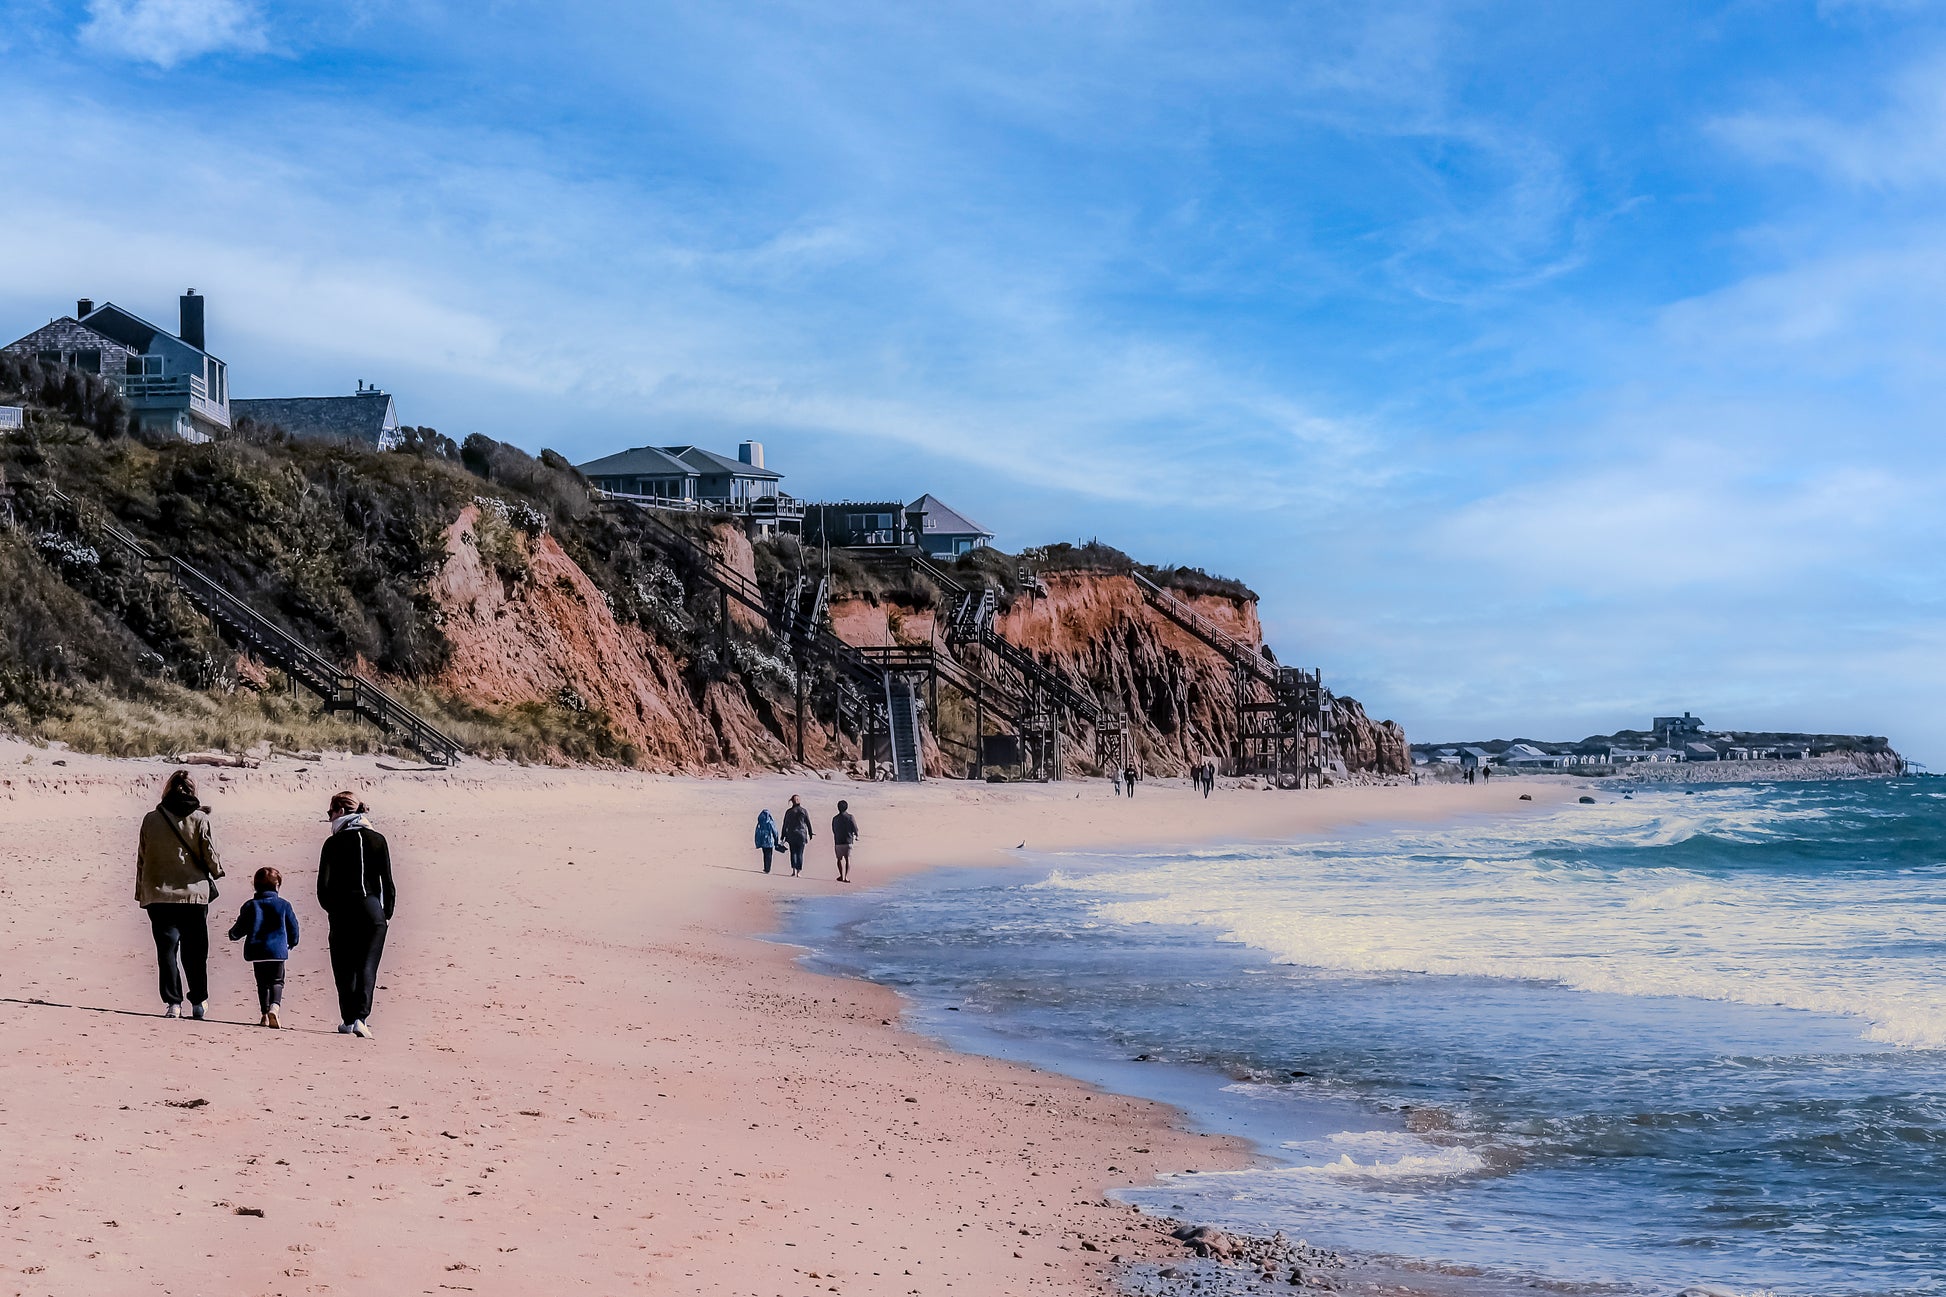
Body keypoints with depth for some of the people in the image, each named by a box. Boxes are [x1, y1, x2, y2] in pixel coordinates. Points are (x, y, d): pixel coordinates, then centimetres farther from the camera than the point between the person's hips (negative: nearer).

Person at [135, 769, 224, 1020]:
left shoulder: (151, 819, 1)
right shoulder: (199, 819, -5)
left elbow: (141, 858, 5)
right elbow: (211, 856, -4)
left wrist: (141, 891, 14)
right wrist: (217, 870, 19)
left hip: (158, 893, 1)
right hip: (194, 892, -1)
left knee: (167, 947, 2)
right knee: (195, 950, 10)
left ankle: (172, 1002, -6)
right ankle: (199, 1003, 15)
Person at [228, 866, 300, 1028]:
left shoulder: (250, 906, 2)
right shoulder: (283, 905, 0)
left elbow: (240, 929, 6)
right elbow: (293, 928, 5)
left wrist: (233, 935, 29)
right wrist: (291, 943, 24)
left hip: (256, 951, 1)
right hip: (277, 951, -1)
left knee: (262, 983, 14)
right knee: (277, 981, 5)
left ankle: (265, 1014, 12)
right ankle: (274, 1007, -21)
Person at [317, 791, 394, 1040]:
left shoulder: (334, 842, -2)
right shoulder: (377, 840, 4)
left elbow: (323, 885, -3)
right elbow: (388, 882, 3)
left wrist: (331, 908, 14)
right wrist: (387, 913, 13)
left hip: (343, 910, -1)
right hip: (372, 908, 1)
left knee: (345, 968, 10)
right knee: (367, 965, 0)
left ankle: (348, 1020, 12)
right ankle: (360, 1016, -16)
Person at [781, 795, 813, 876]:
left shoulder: (788, 811, 0)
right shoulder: (804, 811, 0)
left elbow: (785, 825, 2)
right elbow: (808, 824, 2)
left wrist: (783, 837, 6)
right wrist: (810, 834, 12)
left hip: (791, 835, 0)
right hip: (801, 835, 0)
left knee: (793, 853, 7)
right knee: (800, 853, 5)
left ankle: (793, 870, -9)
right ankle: (798, 871, 2)